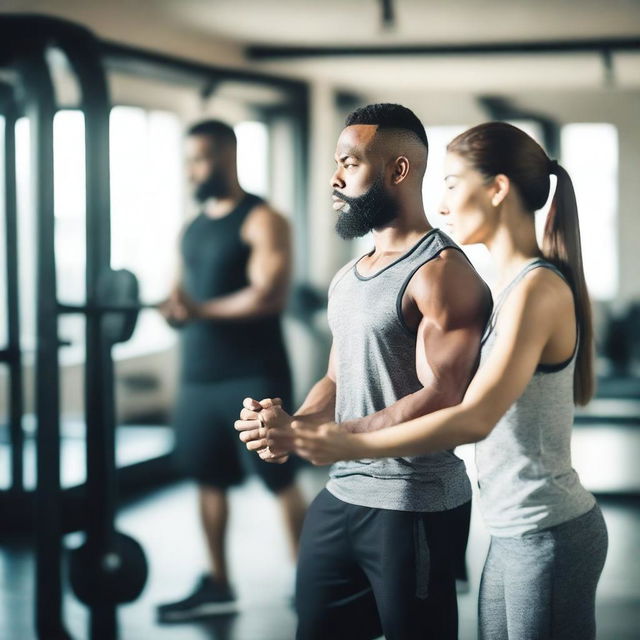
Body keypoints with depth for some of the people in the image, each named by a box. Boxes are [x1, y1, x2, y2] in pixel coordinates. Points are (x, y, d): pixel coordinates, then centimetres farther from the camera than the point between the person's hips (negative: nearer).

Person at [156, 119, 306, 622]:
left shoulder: (262, 221, -8)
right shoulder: (193, 227, 15)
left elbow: (270, 295, -18)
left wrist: (202, 311, -24)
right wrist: (175, 305, -5)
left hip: (253, 378, -7)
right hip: (198, 377, 7)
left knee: (281, 481, -1)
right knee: (208, 479, 9)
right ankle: (218, 586, 18)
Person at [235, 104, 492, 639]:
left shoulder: (440, 270, -13)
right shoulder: (347, 278, 14)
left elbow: (441, 402, -22)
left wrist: (307, 436, -25)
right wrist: (289, 425, -5)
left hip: (414, 508, -8)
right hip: (341, 495, 8)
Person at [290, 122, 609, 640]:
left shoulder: (538, 289, -17)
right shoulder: (511, 285, 12)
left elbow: (474, 419, -23)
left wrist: (353, 446, -18)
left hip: (549, 537, -9)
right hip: (514, 533, 9)